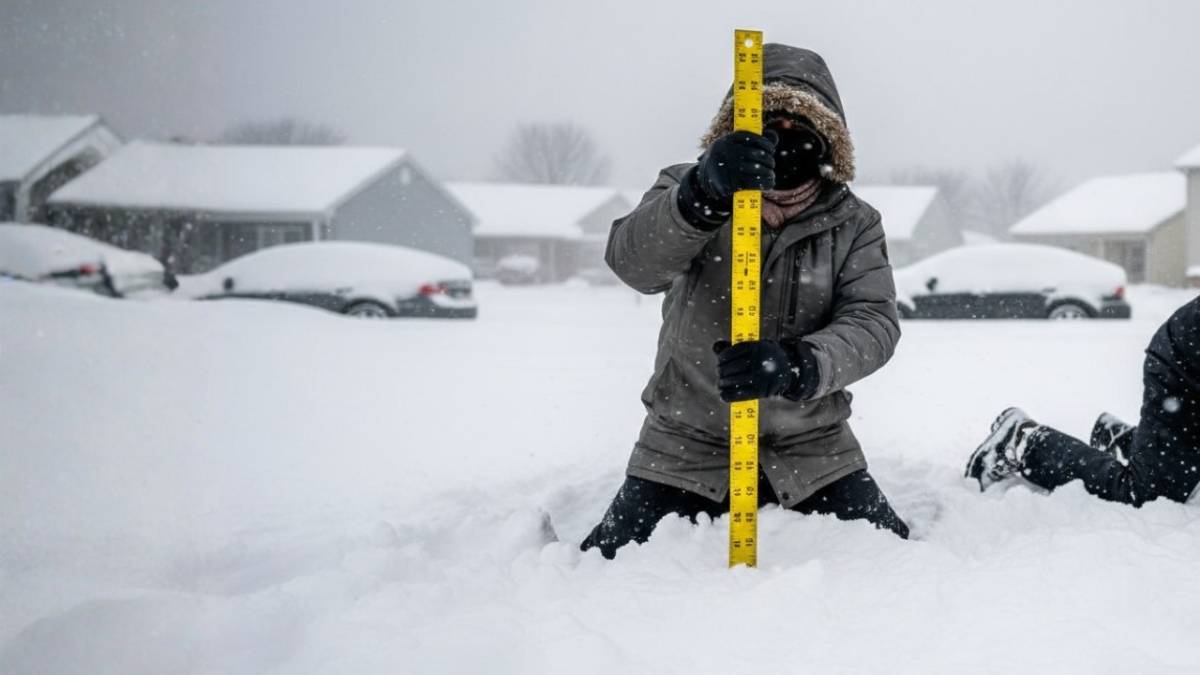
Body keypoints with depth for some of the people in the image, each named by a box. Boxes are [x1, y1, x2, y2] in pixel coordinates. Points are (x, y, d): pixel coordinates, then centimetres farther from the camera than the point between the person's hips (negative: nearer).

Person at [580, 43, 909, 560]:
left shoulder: (853, 224, -1)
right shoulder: (687, 191, -5)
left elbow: (874, 323, -16)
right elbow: (633, 261, -26)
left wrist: (796, 366, -38)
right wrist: (703, 195, -48)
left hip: (812, 450, 2)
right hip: (687, 445, -2)